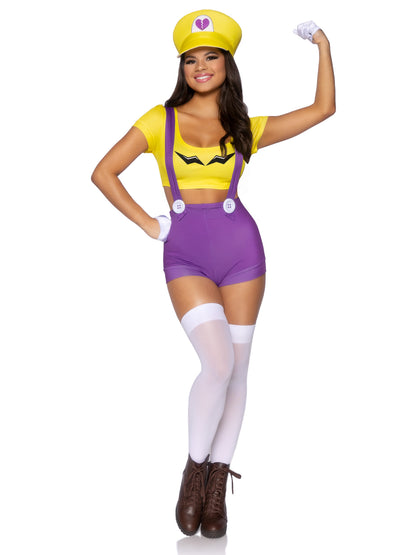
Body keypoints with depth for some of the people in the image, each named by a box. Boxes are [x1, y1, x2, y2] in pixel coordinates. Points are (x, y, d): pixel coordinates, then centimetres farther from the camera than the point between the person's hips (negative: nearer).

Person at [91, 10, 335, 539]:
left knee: (235, 369, 1)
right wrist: (149, 224, 2)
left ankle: (217, 487, 13)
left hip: (239, 246, 2)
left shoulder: (246, 129, 13)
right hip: (184, 253, -2)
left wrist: (322, 45, 12)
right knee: (218, 363, -18)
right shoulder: (161, 120, 9)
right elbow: (103, 173, 7)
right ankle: (194, 471, 3)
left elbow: (323, 108, 14)